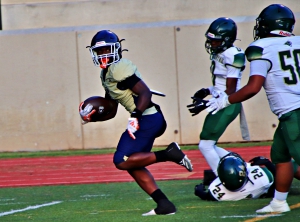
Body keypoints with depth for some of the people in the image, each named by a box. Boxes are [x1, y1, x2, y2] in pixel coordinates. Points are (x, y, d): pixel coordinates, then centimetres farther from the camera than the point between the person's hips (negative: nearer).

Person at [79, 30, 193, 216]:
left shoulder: (119, 68, -13)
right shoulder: (107, 74, 18)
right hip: (146, 119, 10)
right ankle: (164, 204, 8)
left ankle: (168, 154, -12)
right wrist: (91, 113, 13)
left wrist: (135, 116, -27)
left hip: (148, 118, -10)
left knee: (122, 161, -11)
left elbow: (145, 93, -19)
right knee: (133, 165, 12)